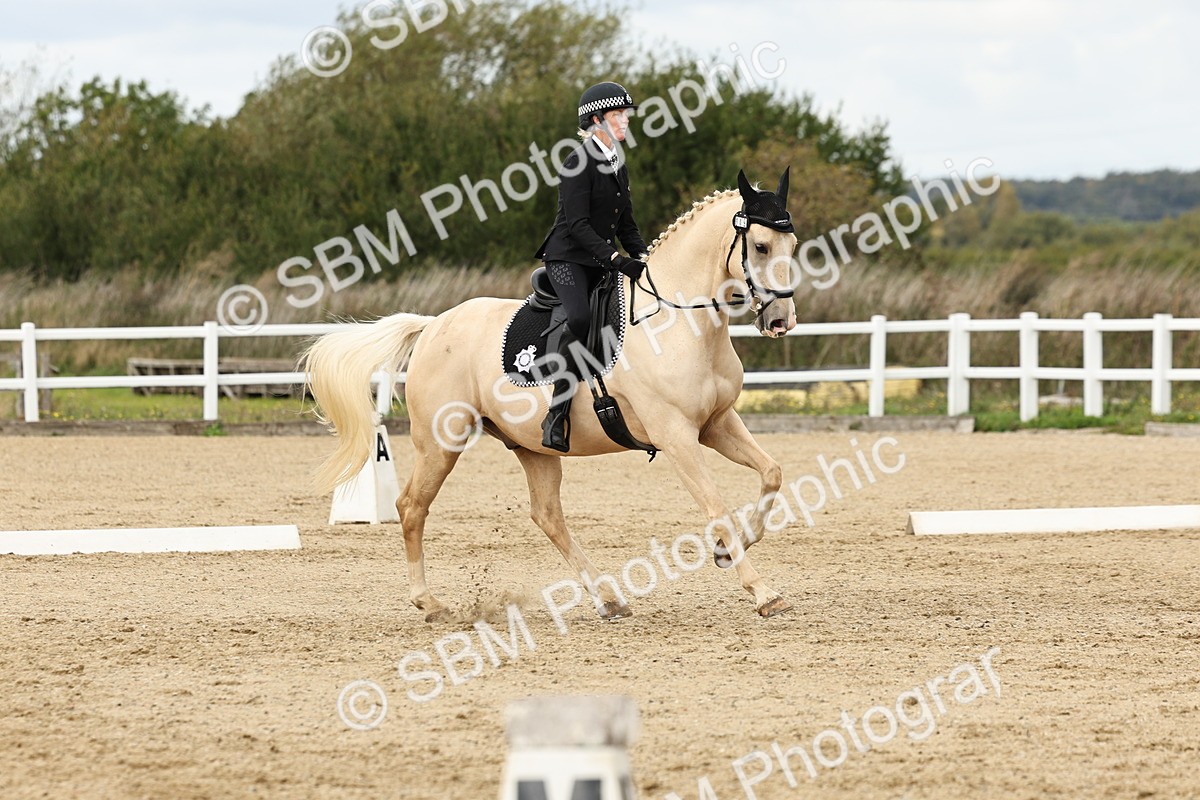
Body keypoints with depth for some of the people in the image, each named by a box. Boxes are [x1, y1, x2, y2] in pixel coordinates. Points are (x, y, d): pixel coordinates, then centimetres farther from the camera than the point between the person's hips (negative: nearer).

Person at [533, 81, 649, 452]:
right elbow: (578, 224, -18)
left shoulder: (618, 166, 16)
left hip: (602, 264, 9)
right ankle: (557, 415, -31)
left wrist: (643, 260, 5)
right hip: (568, 257, -9)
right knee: (580, 318, -32)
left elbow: (626, 224, 21)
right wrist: (617, 258, -26)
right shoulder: (578, 163, -10)